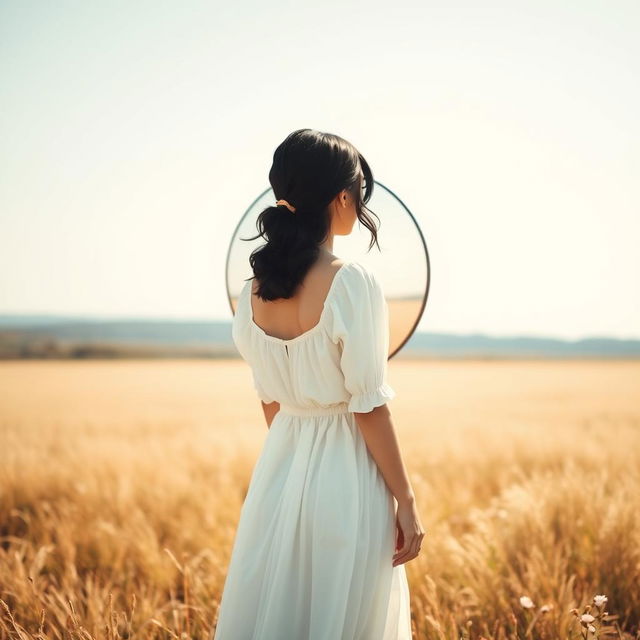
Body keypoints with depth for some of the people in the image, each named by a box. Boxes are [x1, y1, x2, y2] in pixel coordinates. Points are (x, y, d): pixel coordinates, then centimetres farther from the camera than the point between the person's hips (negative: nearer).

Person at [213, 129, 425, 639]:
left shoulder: (254, 289, 1)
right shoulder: (354, 283, -16)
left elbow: (269, 400, 9)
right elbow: (369, 406, -16)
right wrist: (406, 501, -8)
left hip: (279, 468, 6)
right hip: (346, 473, -6)